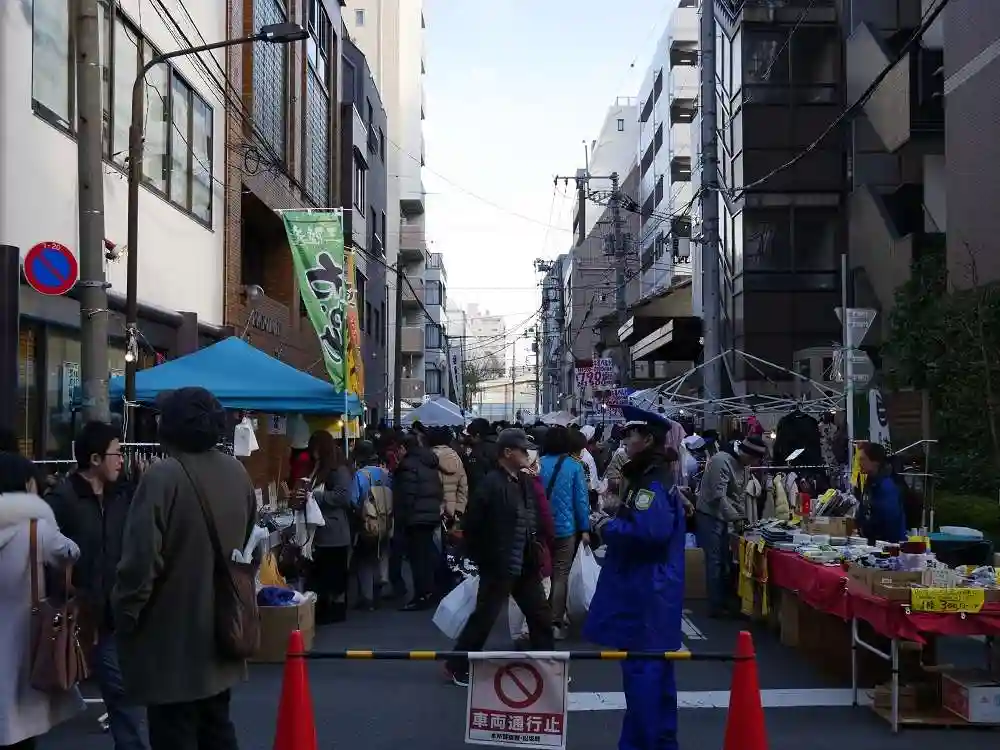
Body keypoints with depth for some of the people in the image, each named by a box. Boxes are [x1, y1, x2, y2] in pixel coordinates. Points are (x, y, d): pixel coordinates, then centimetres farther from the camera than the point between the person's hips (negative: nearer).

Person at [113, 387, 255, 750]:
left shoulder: (163, 476, -20)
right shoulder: (238, 473, 4)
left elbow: (141, 560, -21)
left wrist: (126, 618, -7)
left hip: (173, 641, -7)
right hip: (221, 632, 7)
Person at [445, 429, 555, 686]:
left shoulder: (526, 482, 8)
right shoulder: (490, 484, -16)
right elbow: (470, 527, -15)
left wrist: (536, 558, 10)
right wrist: (484, 561, -8)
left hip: (526, 566, 7)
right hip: (499, 568, -7)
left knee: (541, 616, 12)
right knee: (484, 618, 3)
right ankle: (457, 666, 17)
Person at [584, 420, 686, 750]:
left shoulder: (652, 483, -18)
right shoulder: (652, 477, 15)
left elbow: (650, 531, -32)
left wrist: (609, 528, -18)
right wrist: (615, 523, 5)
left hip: (645, 593, -11)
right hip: (648, 590, 11)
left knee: (640, 670, -5)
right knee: (655, 669, 17)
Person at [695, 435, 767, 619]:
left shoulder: (743, 467, 7)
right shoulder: (721, 461, -22)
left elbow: (738, 496, 13)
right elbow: (718, 496, -26)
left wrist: (742, 516, 2)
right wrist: (736, 518, -23)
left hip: (722, 516, 9)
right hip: (709, 515, -9)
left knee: (724, 560, 13)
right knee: (715, 561, -6)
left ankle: (724, 601, 22)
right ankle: (716, 607, -1)